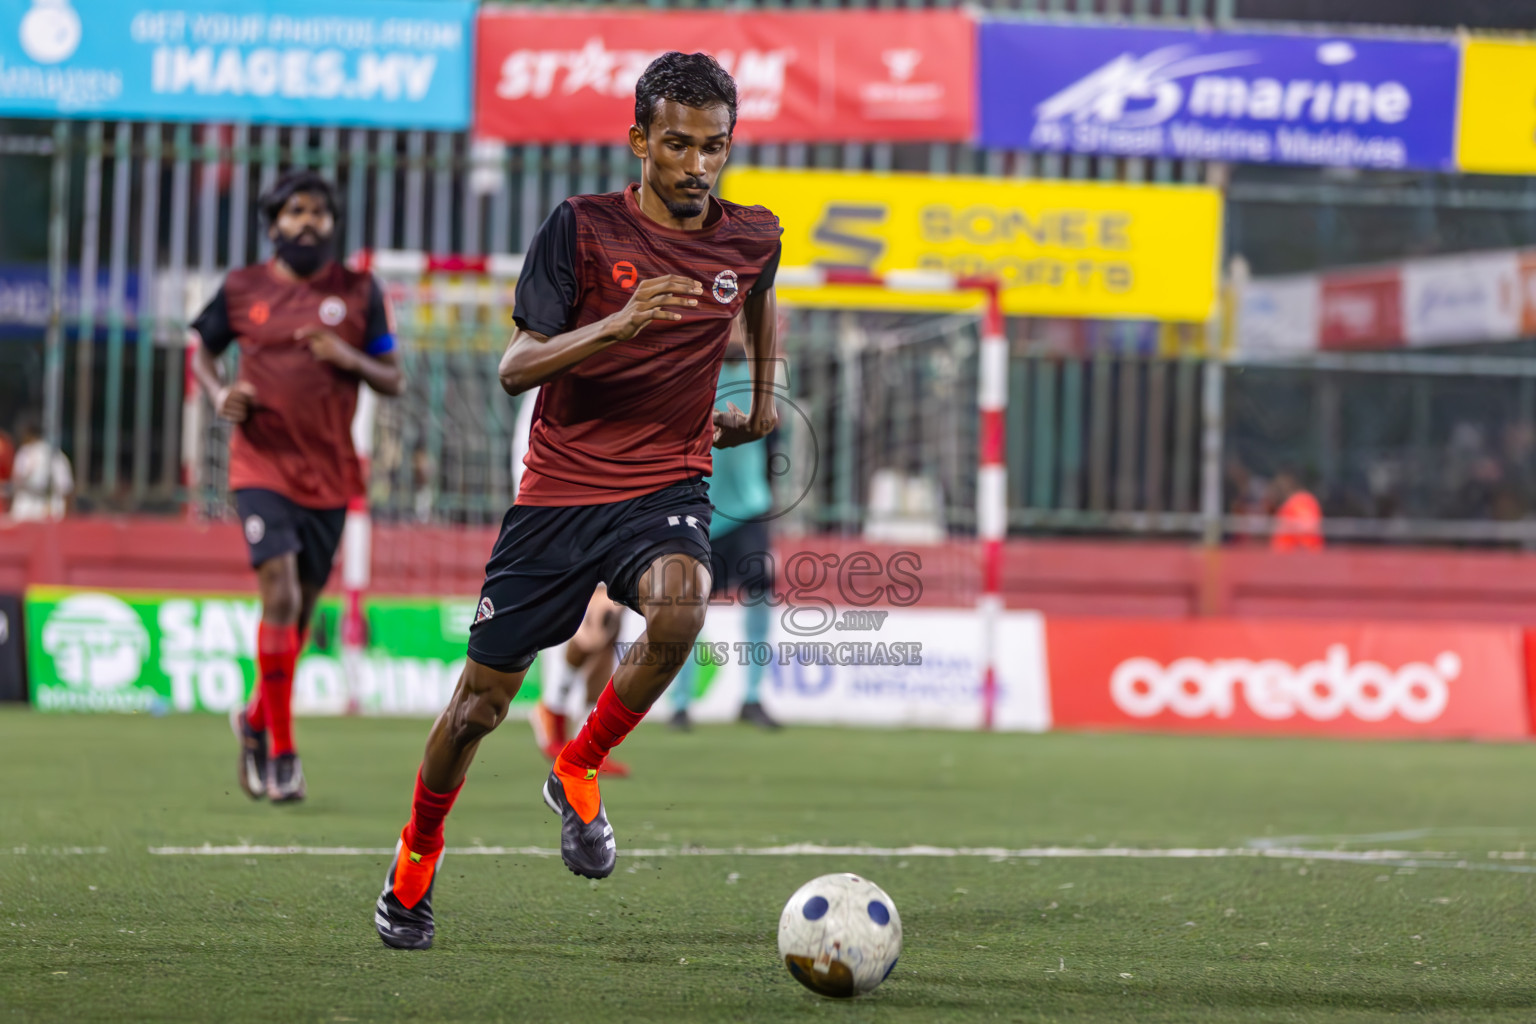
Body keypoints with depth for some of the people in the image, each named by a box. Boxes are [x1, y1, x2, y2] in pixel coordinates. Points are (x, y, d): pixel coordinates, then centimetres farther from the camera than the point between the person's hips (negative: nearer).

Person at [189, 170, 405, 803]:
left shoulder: (359, 293, 4)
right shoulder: (242, 289, 2)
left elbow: (394, 381, 6)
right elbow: (202, 350, 16)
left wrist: (349, 358, -14)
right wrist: (219, 395, -5)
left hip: (328, 475, 3)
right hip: (262, 466, -2)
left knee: (301, 609, 12)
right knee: (281, 597, -18)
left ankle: (256, 720, 38)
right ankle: (281, 753, -12)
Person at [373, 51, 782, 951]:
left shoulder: (752, 238, 4)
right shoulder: (583, 227, -7)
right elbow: (516, 368, -13)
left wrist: (764, 404, 27)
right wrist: (618, 325, -27)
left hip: (667, 487, 1)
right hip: (558, 493, -1)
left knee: (678, 612, -33)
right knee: (484, 698, 4)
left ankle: (579, 772, -7)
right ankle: (418, 853, 32)